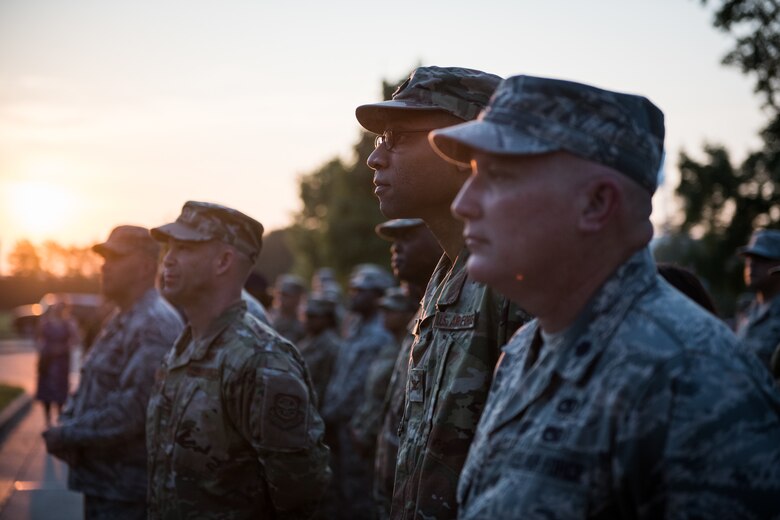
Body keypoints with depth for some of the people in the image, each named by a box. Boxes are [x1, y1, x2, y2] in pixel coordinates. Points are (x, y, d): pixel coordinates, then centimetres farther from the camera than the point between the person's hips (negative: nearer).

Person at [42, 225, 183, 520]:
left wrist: (68, 435, -17)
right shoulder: (119, 321, 14)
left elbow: (134, 409, -27)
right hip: (100, 478, 9)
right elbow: (89, 388, 20)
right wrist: (67, 424, 0)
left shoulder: (155, 325, -19)